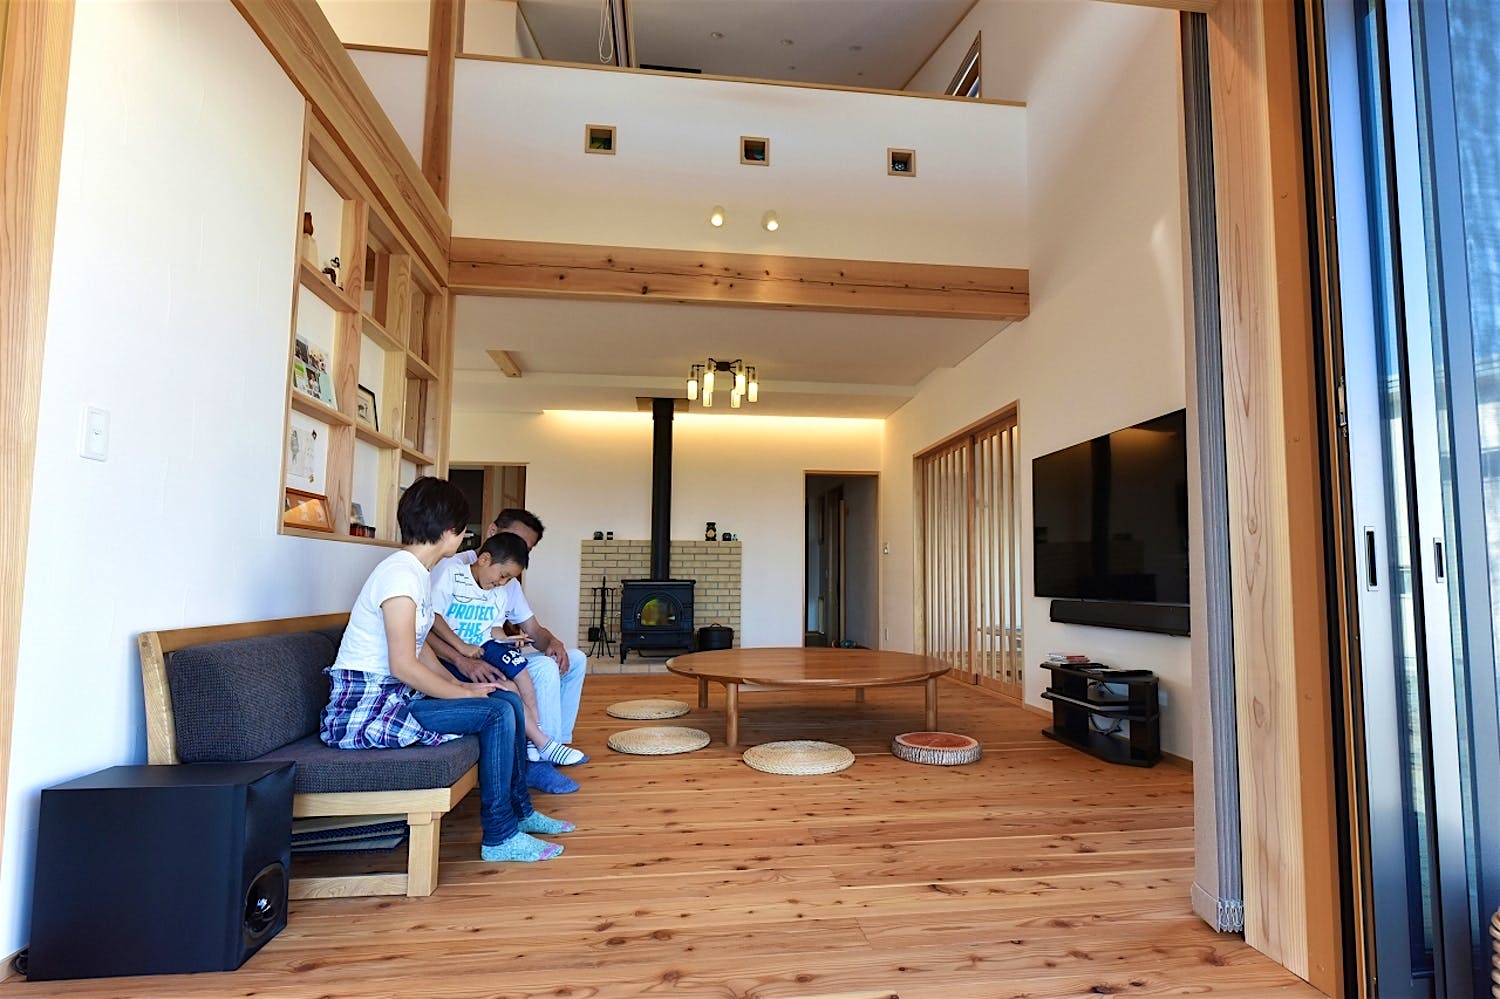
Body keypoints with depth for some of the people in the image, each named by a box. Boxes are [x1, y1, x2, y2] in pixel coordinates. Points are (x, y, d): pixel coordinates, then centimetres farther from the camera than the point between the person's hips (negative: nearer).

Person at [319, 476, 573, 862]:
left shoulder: (415, 571, 11)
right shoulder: (401, 574, -20)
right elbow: (404, 666, -24)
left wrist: (459, 684, 4)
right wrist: (464, 694, -14)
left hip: (393, 695, 10)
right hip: (366, 708, -10)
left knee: (509, 700, 7)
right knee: (496, 713, -19)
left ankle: (519, 810, 20)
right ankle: (500, 837, -7)